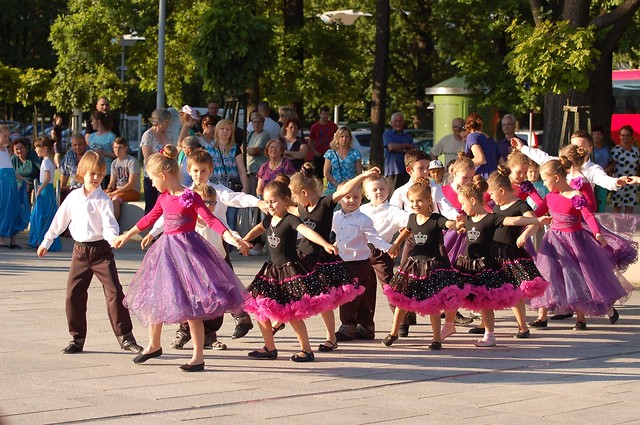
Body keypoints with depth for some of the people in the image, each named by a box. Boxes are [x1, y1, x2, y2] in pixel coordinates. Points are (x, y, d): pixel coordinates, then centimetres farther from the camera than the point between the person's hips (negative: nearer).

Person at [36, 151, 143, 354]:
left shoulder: (103, 199, -6)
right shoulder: (73, 197, 7)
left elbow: (109, 225, -15)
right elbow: (59, 221, 17)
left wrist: (114, 238, -36)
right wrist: (46, 242, 23)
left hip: (101, 250, -4)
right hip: (80, 251, 4)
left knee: (114, 292, -9)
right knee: (73, 294, 5)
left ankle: (126, 338, -4)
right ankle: (77, 339, 17)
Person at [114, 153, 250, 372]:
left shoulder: (190, 197, -13)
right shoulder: (164, 198, 8)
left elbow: (211, 220, -16)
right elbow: (150, 219, 24)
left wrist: (233, 239, -29)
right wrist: (127, 235, 35)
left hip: (187, 250, -8)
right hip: (166, 249, 8)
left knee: (189, 305, -9)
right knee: (154, 299, 16)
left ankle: (198, 357, -2)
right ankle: (154, 345, 36)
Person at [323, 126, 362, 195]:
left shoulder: (355, 153, 11)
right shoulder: (330, 153, 11)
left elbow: (359, 173, 8)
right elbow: (326, 173, 5)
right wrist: (336, 184, -8)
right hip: (333, 188, 0)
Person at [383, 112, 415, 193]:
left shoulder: (408, 137, 20)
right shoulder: (387, 134, 10)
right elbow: (391, 147, -7)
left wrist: (402, 150, -9)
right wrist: (407, 145, 4)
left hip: (406, 171, 3)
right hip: (392, 171, -3)